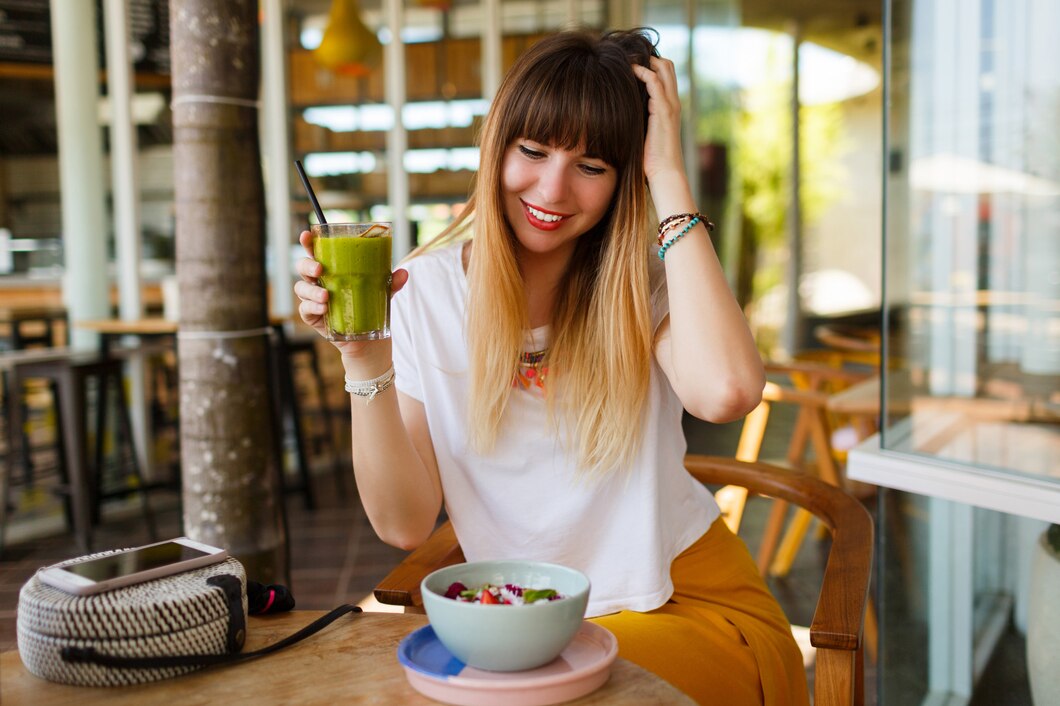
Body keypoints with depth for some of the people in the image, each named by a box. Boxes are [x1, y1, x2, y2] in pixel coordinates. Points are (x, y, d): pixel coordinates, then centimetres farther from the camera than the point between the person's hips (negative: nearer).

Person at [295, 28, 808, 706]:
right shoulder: (425, 292, -5)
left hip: (690, 606, -2)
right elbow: (405, 523, -8)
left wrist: (668, 176, -22)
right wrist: (365, 358, -21)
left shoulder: (642, 276, -6)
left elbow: (727, 390, -31)